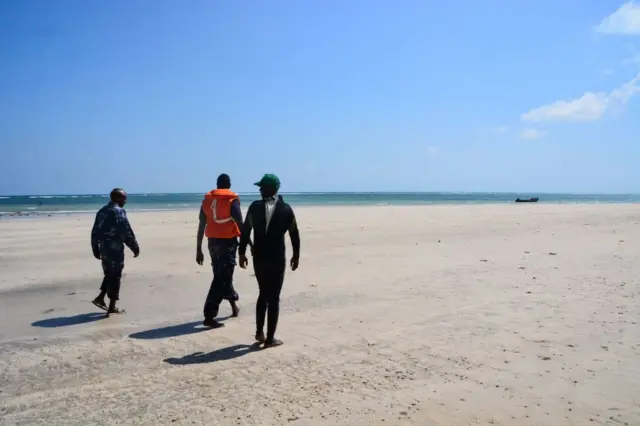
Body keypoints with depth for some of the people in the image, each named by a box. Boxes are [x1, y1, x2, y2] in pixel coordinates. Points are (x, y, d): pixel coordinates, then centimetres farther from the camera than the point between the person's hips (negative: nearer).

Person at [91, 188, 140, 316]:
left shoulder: (101, 211, 13)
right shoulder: (119, 211, -12)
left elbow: (95, 232, 16)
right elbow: (127, 232, -17)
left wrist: (95, 249, 21)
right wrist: (135, 247, -9)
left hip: (104, 248, 8)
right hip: (115, 248, -8)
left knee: (109, 274, 21)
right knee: (115, 276, -1)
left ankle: (100, 298, 16)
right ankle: (112, 307, 3)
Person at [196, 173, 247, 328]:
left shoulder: (207, 199, 7)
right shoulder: (232, 200, -7)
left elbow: (201, 226, 7)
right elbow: (240, 225, -11)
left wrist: (199, 249, 11)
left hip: (213, 242, 6)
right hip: (228, 242, -5)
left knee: (221, 275, 21)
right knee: (222, 278, -4)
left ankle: (234, 306, 38)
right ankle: (209, 316, -10)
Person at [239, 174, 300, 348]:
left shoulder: (255, 207, -3)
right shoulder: (286, 209, -2)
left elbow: (245, 231, -4)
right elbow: (294, 234, 0)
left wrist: (242, 253, 4)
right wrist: (296, 255, 10)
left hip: (259, 257, 2)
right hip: (277, 258, -2)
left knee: (263, 294, 19)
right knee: (274, 297, 4)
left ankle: (259, 332, 20)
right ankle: (270, 338, 6)